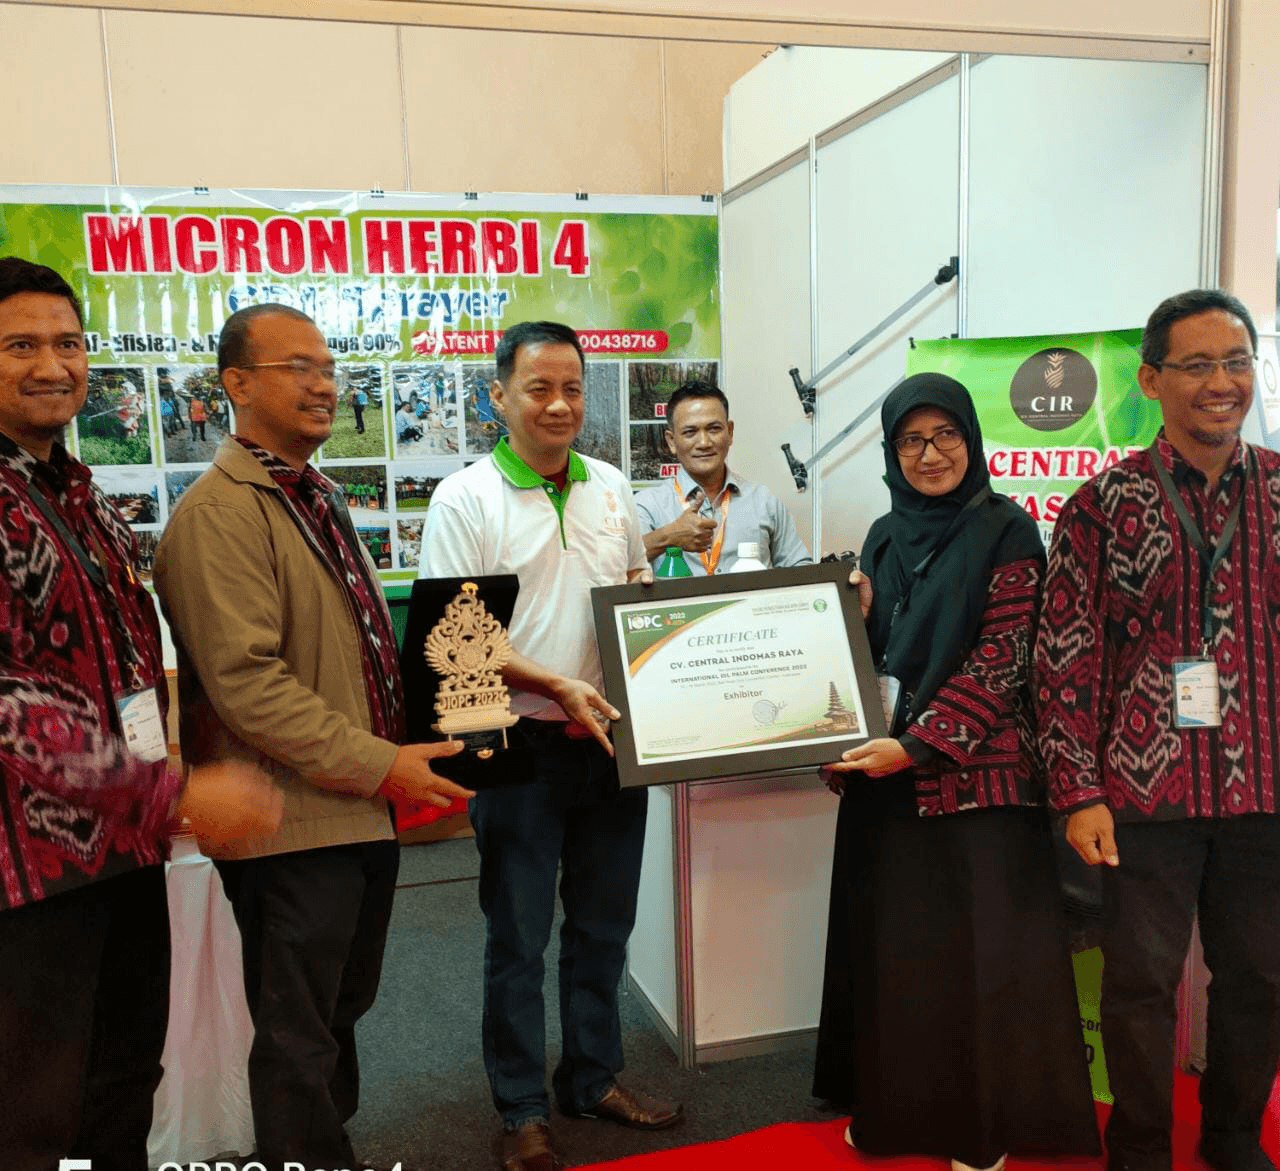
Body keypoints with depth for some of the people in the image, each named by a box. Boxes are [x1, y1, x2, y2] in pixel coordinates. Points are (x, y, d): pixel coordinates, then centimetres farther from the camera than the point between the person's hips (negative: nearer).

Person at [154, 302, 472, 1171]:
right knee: (299, 1040, 7)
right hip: (295, 827, -9)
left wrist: (405, 751, 12)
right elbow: (246, 683, -23)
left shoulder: (320, 499, 14)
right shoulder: (220, 513, -16)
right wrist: (381, 765, -21)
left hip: (363, 812, 9)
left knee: (342, 1009, 24)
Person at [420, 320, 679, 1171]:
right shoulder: (466, 499, -8)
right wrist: (558, 686, -21)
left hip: (612, 736, 5)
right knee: (519, 937, 7)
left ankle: (595, 1078, 35)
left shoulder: (611, 487, 7)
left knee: (603, 924, 17)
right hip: (521, 743, -5)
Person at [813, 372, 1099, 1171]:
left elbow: (1003, 657, -12)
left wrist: (918, 744, -18)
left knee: (982, 950, 3)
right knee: (894, 947, 11)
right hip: (887, 777, 5)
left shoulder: (1006, 530, -6)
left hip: (978, 775, -5)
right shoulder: (885, 537, 11)